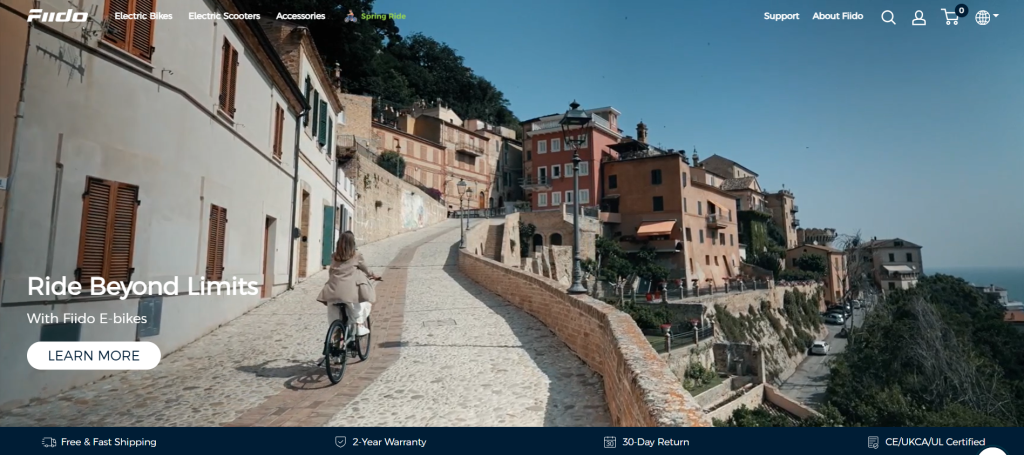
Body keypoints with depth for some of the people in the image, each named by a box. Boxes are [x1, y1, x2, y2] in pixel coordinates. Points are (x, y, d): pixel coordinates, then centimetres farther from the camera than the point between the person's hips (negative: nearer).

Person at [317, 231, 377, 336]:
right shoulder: (356, 255, 4)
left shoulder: (334, 256, 14)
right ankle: (360, 325, 7)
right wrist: (373, 275, 32)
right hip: (350, 290, -4)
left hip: (334, 290, 4)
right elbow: (364, 268, 15)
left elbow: (331, 271, 19)